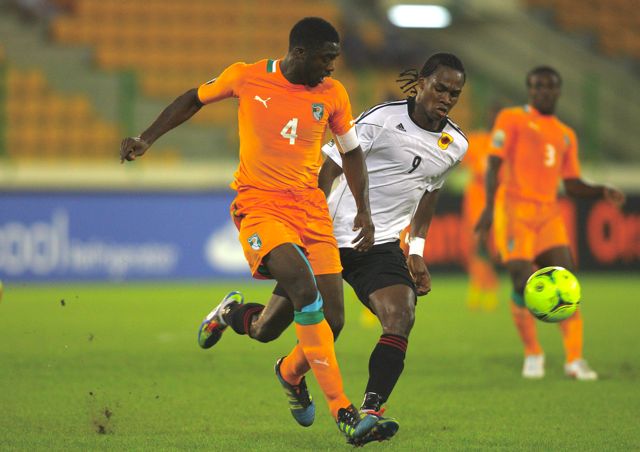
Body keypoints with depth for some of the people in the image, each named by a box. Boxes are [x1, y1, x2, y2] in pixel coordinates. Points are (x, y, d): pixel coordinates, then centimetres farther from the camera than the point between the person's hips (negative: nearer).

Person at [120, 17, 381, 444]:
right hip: (259, 202, -4)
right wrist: (146, 139, 10)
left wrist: (364, 211, 9)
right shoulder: (247, 77, -2)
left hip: (310, 204, 4)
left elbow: (351, 151, 18)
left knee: (330, 315, -8)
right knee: (305, 291, -27)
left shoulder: (333, 94, 5)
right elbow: (195, 99, 15)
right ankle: (342, 411, -25)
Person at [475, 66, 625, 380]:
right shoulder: (512, 119, 4)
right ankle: (532, 354, 6)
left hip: (549, 214, 4)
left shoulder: (566, 135, 19)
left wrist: (603, 193, 1)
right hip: (514, 210, -4)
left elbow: (572, 185, 20)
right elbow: (494, 165, -4)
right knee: (523, 282, -12)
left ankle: (575, 359, -6)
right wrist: (489, 207, -16)